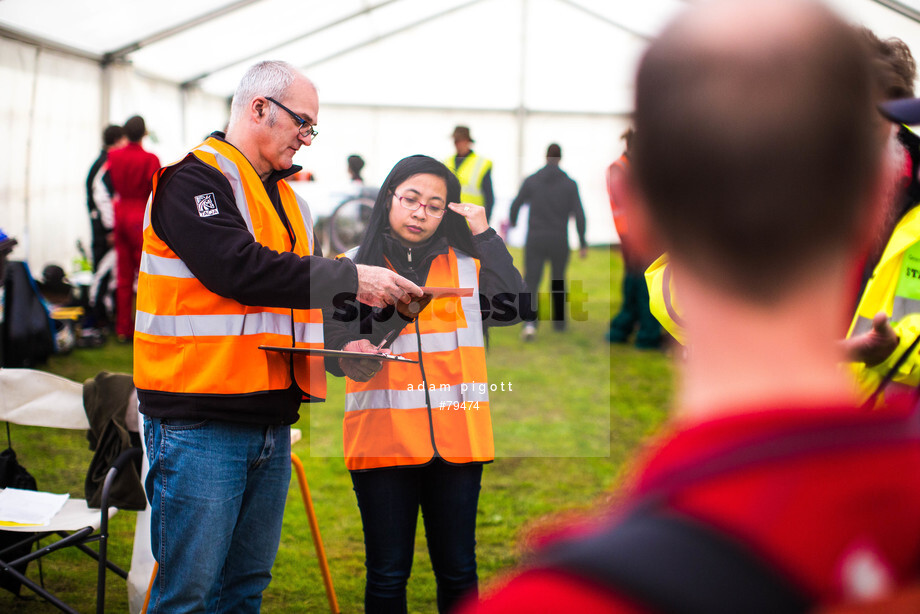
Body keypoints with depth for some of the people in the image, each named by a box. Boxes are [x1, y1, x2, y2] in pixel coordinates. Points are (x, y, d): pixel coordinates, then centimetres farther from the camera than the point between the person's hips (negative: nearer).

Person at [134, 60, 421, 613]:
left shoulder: (289, 200, 20)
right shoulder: (195, 178, -7)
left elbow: (304, 298, 23)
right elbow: (239, 268, -22)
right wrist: (351, 279, -19)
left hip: (273, 421, 9)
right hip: (199, 425, -8)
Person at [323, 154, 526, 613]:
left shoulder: (467, 265, 11)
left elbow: (513, 308, -6)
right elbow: (332, 341, 0)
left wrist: (484, 236, -5)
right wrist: (352, 356, -22)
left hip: (457, 438, 1)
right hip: (383, 437, -1)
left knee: (457, 570, 7)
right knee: (387, 575, 3)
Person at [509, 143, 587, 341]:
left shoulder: (531, 180, -2)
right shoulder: (570, 184, -2)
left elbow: (516, 205, 1)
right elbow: (579, 215, -8)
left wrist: (513, 222, 24)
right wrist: (583, 243, -2)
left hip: (535, 241, -1)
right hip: (559, 242, 1)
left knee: (531, 283, -4)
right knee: (558, 280, 24)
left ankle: (530, 322, -27)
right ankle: (559, 322, 33)